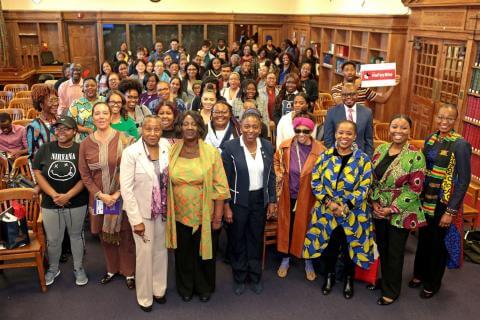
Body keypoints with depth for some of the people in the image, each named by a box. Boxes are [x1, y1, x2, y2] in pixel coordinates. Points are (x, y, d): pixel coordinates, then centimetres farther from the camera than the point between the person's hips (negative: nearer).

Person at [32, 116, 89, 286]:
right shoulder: (45, 149, -1)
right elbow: (37, 173, -3)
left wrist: (68, 196, -19)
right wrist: (54, 195, -13)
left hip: (77, 203, -1)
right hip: (50, 204, 2)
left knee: (76, 235, 15)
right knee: (53, 239, 13)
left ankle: (79, 268, 33)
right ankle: (53, 269, 36)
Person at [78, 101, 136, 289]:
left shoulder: (123, 139, -7)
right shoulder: (85, 144, 1)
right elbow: (84, 174, 3)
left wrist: (118, 193, -13)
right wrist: (100, 195, -8)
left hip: (121, 197, -2)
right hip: (99, 198, 3)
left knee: (125, 235, 5)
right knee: (105, 235, 14)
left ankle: (129, 272, 23)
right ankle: (112, 269, 34)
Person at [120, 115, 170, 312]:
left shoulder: (167, 146, -6)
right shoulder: (131, 152, -17)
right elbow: (126, 188, -16)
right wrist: (136, 220, -17)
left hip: (163, 210, 4)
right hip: (142, 211, -4)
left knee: (161, 250, 17)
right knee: (145, 254, 6)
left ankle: (159, 289, 37)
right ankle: (144, 297, 27)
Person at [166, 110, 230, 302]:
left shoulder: (211, 152, -8)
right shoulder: (171, 152, -2)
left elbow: (219, 186, -7)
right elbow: (165, 184, 4)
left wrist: (218, 215, -9)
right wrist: (166, 210, 3)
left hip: (204, 215, -1)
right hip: (179, 215, 2)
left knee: (204, 251, 14)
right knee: (183, 253, 16)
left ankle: (205, 287, 38)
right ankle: (185, 287, 39)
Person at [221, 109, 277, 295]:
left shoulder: (267, 147, -2)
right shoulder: (230, 147, -13)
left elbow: (271, 176, 6)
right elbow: (225, 179, -10)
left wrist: (272, 201, 4)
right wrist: (226, 207, -11)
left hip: (260, 200, 3)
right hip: (238, 201, -3)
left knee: (256, 239, 15)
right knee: (237, 240, 12)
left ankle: (255, 276, 34)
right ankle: (239, 278, 32)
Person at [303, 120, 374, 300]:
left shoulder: (363, 159, -7)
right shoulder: (325, 156, -3)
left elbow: (364, 187, -10)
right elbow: (315, 182, -3)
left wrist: (346, 207, -17)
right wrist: (328, 202, -14)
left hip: (353, 214, -1)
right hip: (326, 211, 1)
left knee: (349, 247, 11)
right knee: (329, 246, 14)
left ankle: (349, 279, 36)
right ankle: (330, 276, 38)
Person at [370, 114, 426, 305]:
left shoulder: (415, 156, -15)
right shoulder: (381, 149, 1)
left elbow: (415, 189, -15)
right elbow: (372, 178, 8)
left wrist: (392, 209, -16)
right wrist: (374, 201, -4)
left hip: (401, 214, -5)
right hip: (379, 210, 5)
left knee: (395, 253, 10)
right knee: (382, 248, 18)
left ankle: (391, 291, 30)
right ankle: (384, 280, 42)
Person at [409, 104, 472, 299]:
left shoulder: (460, 145, -15)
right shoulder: (430, 139, 3)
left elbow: (464, 181, -15)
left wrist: (451, 211, -16)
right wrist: (419, 196, 7)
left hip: (444, 203, -5)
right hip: (425, 200, 5)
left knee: (438, 243, 12)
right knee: (423, 238, 19)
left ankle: (432, 283, 32)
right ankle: (419, 273, 40)